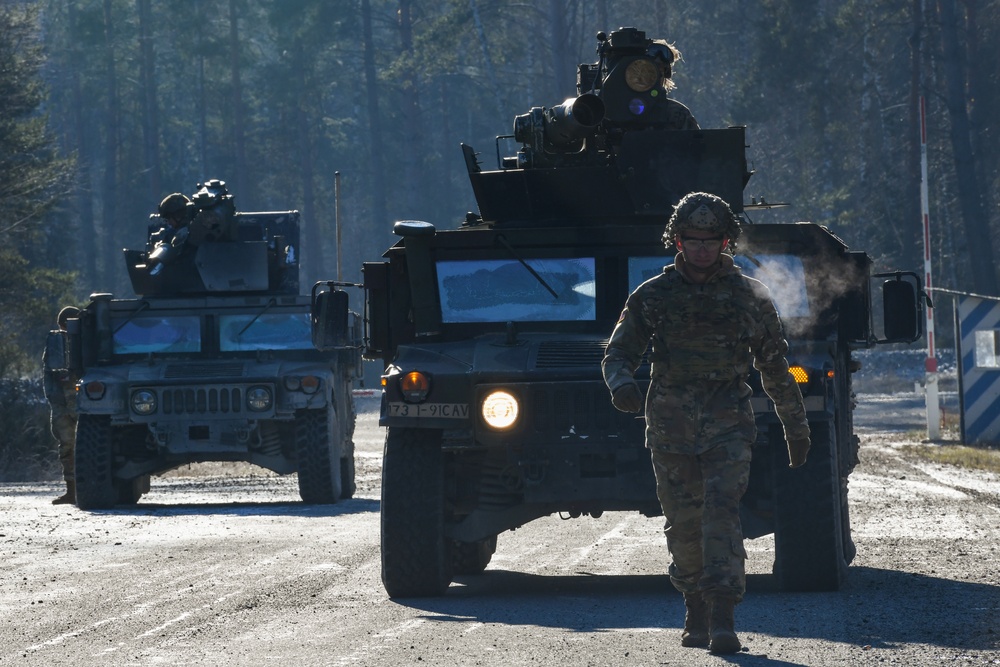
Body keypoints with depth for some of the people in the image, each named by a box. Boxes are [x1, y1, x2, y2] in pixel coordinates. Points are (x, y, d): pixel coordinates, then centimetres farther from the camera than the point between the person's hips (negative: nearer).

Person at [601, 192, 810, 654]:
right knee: (684, 524, 5)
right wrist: (622, 383, -19)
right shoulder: (652, 296, 6)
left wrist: (796, 429, 20)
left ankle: (722, 620, -24)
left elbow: (775, 368, 15)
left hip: (728, 424, -1)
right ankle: (697, 616, 23)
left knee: (722, 511, -17)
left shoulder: (750, 297, 6)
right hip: (670, 425, 1)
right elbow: (617, 354, 5)